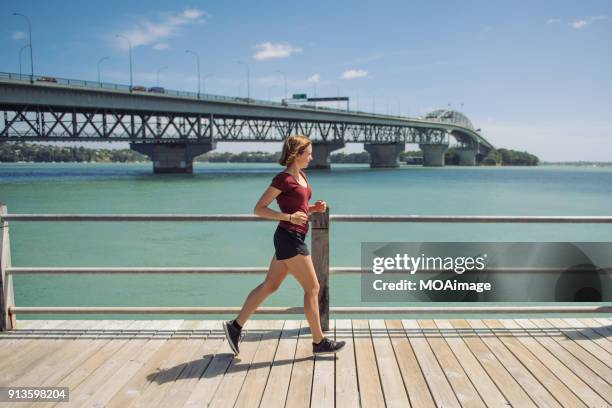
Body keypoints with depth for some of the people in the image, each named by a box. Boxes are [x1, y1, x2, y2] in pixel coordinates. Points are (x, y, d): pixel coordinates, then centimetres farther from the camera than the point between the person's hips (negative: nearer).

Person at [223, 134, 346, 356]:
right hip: (289, 239, -9)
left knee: (269, 286, 14)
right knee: (312, 288, -1)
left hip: (292, 239, 9)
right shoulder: (283, 179, -14)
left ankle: (235, 326, 22)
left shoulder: (301, 176, 13)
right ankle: (319, 342, 10)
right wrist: (289, 217, -22)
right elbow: (258, 209, -13)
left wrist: (315, 208, 5)